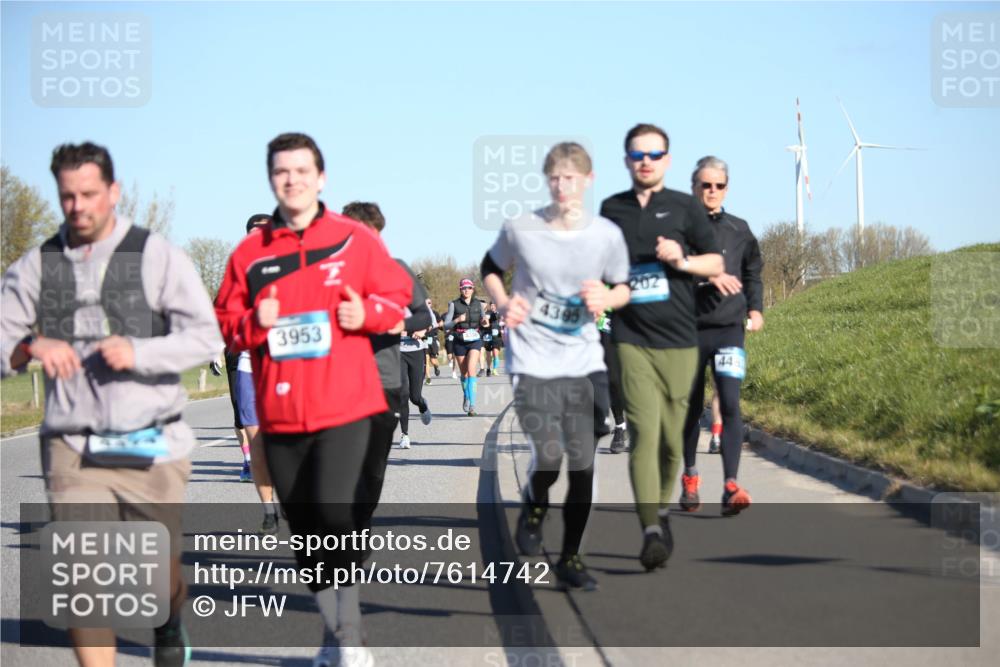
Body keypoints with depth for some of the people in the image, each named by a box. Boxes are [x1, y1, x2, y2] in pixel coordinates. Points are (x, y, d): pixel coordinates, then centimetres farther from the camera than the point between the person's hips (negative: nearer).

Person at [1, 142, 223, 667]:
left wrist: (139, 352, -23)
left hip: (151, 447, -1)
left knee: (162, 573, 13)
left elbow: (206, 337, -7)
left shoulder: (157, 257, -2)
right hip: (72, 450, 1)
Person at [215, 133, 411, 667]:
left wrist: (367, 312, -13)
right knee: (303, 530, 8)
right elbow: (225, 321, 10)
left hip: (344, 406, -3)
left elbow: (398, 294, 7)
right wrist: (254, 323, -11)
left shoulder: (355, 239, 3)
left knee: (333, 512, -15)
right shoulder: (250, 252, 7)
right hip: (279, 414, 3)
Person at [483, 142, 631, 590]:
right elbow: (491, 268, 11)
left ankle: (570, 557, 20)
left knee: (582, 463, 3)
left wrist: (606, 297, -13)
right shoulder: (520, 230, -7)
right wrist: (504, 303, -8)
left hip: (583, 361, 2)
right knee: (548, 457, -16)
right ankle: (534, 507, 20)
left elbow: (625, 288, 10)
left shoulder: (606, 235, -3)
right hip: (532, 361, -2)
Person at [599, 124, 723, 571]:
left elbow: (716, 264, 8)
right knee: (643, 433, -14)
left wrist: (682, 259, -9)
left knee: (672, 437, 6)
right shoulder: (612, 209, 11)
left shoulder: (685, 207, 6)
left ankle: (662, 509, 30)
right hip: (631, 340, 0)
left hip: (678, 338, 1)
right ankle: (652, 531, -19)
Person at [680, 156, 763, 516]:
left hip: (729, 328, 1)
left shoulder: (738, 230, 10)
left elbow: (753, 273, 22)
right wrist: (709, 274, -25)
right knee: (691, 407, 10)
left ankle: (731, 487, -18)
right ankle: (689, 476, 30)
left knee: (730, 404, -13)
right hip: (689, 328, -1)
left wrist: (755, 308, 10)